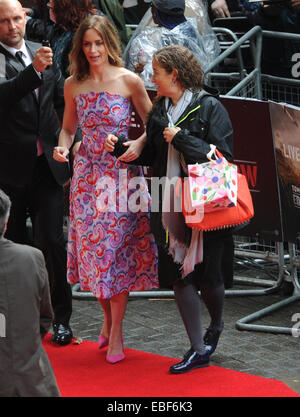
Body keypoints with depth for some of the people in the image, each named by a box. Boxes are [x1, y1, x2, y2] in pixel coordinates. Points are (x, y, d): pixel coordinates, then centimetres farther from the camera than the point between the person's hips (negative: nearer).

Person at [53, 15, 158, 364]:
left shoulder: (128, 81, -6)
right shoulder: (73, 85, 4)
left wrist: (138, 144, -19)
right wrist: (62, 147, -5)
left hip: (121, 174, -3)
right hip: (88, 175, 3)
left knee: (117, 247, -3)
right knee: (92, 246, 7)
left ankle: (116, 330, 8)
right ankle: (107, 317, 27)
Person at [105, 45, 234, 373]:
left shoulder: (209, 108, -9)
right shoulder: (160, 110, 9)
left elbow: (222, 156, -15)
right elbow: (150, 155, 14)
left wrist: (181, 139, -16)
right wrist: (120, 148, 0)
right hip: (168, 205, 6)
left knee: (208, 276, 2)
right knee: (179, 275, 4)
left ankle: (215, 325, 35)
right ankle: (199, 350, 14)